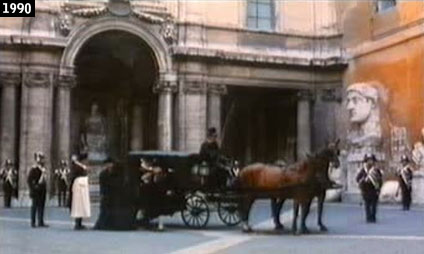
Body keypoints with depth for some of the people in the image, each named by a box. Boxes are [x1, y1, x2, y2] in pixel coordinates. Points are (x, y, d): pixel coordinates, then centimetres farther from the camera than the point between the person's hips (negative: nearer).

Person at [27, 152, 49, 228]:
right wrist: (33, 187, -15)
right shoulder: (33, 169, -11)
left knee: (42, 205, 7)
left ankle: (41, 222, 12)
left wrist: (45, 187, 12)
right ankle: (33, 222, 8)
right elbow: (29, 180, -12)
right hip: (36, 190, -7)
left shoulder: (44, 168, 11)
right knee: (35, 205, 0)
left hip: (43, 190, 7)